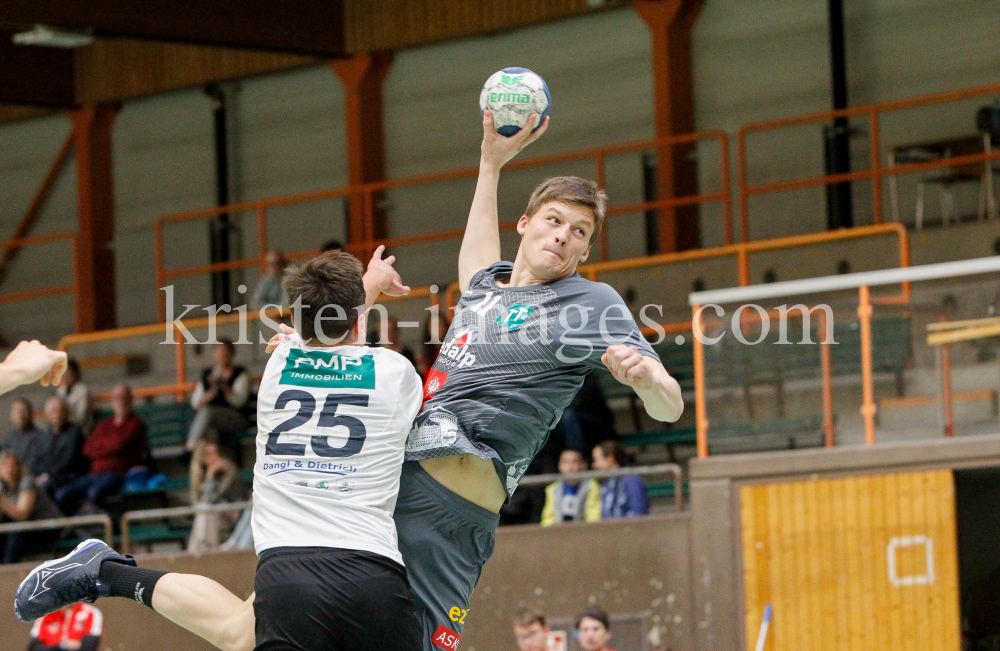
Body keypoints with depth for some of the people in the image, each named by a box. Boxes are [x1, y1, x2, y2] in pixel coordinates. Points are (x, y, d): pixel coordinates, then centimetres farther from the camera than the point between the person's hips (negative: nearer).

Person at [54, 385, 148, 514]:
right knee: (62, 495, -16)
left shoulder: (136, 423, 7)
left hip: (118, 473, -7)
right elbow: (87, 450, 13)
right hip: (95, 473, 7)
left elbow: (120, 444, -8)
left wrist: (100, 443, 9)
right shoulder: (105, 424, 25)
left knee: (94, 493, -38)